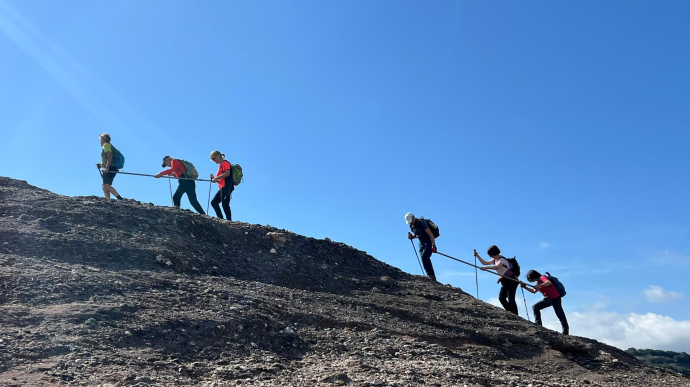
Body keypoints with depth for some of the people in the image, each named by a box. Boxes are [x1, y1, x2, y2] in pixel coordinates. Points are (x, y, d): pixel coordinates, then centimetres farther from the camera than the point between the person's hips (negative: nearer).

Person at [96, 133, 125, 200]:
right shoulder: (109, 146, 31)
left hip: (110, 169, -10)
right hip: (111, 169, 10)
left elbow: (110, 156, -17)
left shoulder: (106, 145, 0)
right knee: (105, 187, 5)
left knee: (106, 185, -24)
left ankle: (120, 198, -35)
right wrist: (101, 165, 22)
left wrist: (107, 167, -25)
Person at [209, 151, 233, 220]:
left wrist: (216, 178, -13)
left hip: (226, 187, -10)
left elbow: (227, 173, -17)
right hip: (223, 188, 10)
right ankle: (221, 219, -2)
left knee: (225, 204, -15)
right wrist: (214, 178, 8)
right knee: (214, 202, 6)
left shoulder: (225, 163, -1)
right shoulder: (221, 165, 25)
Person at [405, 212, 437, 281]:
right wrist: (412, 237, -2)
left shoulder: (421, 222, -16)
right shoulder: (412, 226, 7)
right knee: (424, 259, 3)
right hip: (422, 243, 8)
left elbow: (430, 234, -20)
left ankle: (431, 275, -26)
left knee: (424, 256, -25)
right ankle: (431, 276, 10)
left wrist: (433, 245, -26)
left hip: (429, 242, -8)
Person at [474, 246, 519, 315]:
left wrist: (486, 268, -42)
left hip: (511, 280, -10)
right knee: (501, 298, 6)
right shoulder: (494, 260, 10)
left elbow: (497, 267, -36)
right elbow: (485, 263, 14)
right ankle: (510, 313, 15)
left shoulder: (502, 259, -17)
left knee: (511, 299, -14)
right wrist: (477, 255, 10)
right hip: (505, 281, 10)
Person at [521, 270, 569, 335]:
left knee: (560, 315, -6)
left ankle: (566, 332, -2)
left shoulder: (542, 277, -9)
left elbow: (549, 282, -30)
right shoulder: (539, 282, 18)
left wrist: (538, 286, -29)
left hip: (555, 298, -10)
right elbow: (534, 291, 23)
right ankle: (538, 324, -1)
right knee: (535, 307, 3)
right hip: (548, 299, 10)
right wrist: (525, 287, 14)